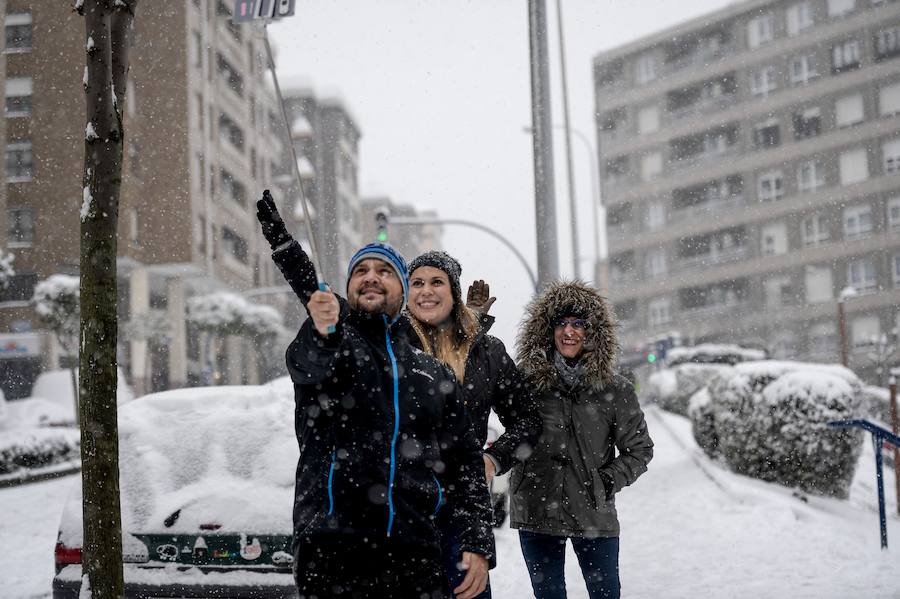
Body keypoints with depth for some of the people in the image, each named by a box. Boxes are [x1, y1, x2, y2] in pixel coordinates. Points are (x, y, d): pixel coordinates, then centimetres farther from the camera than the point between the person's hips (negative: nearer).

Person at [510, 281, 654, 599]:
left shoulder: (614, 389, -1)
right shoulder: (526, 381, 0)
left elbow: (640, 448, 8)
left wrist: (608, 480, -7)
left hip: (594, 514, 0)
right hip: (536, 514, 0)